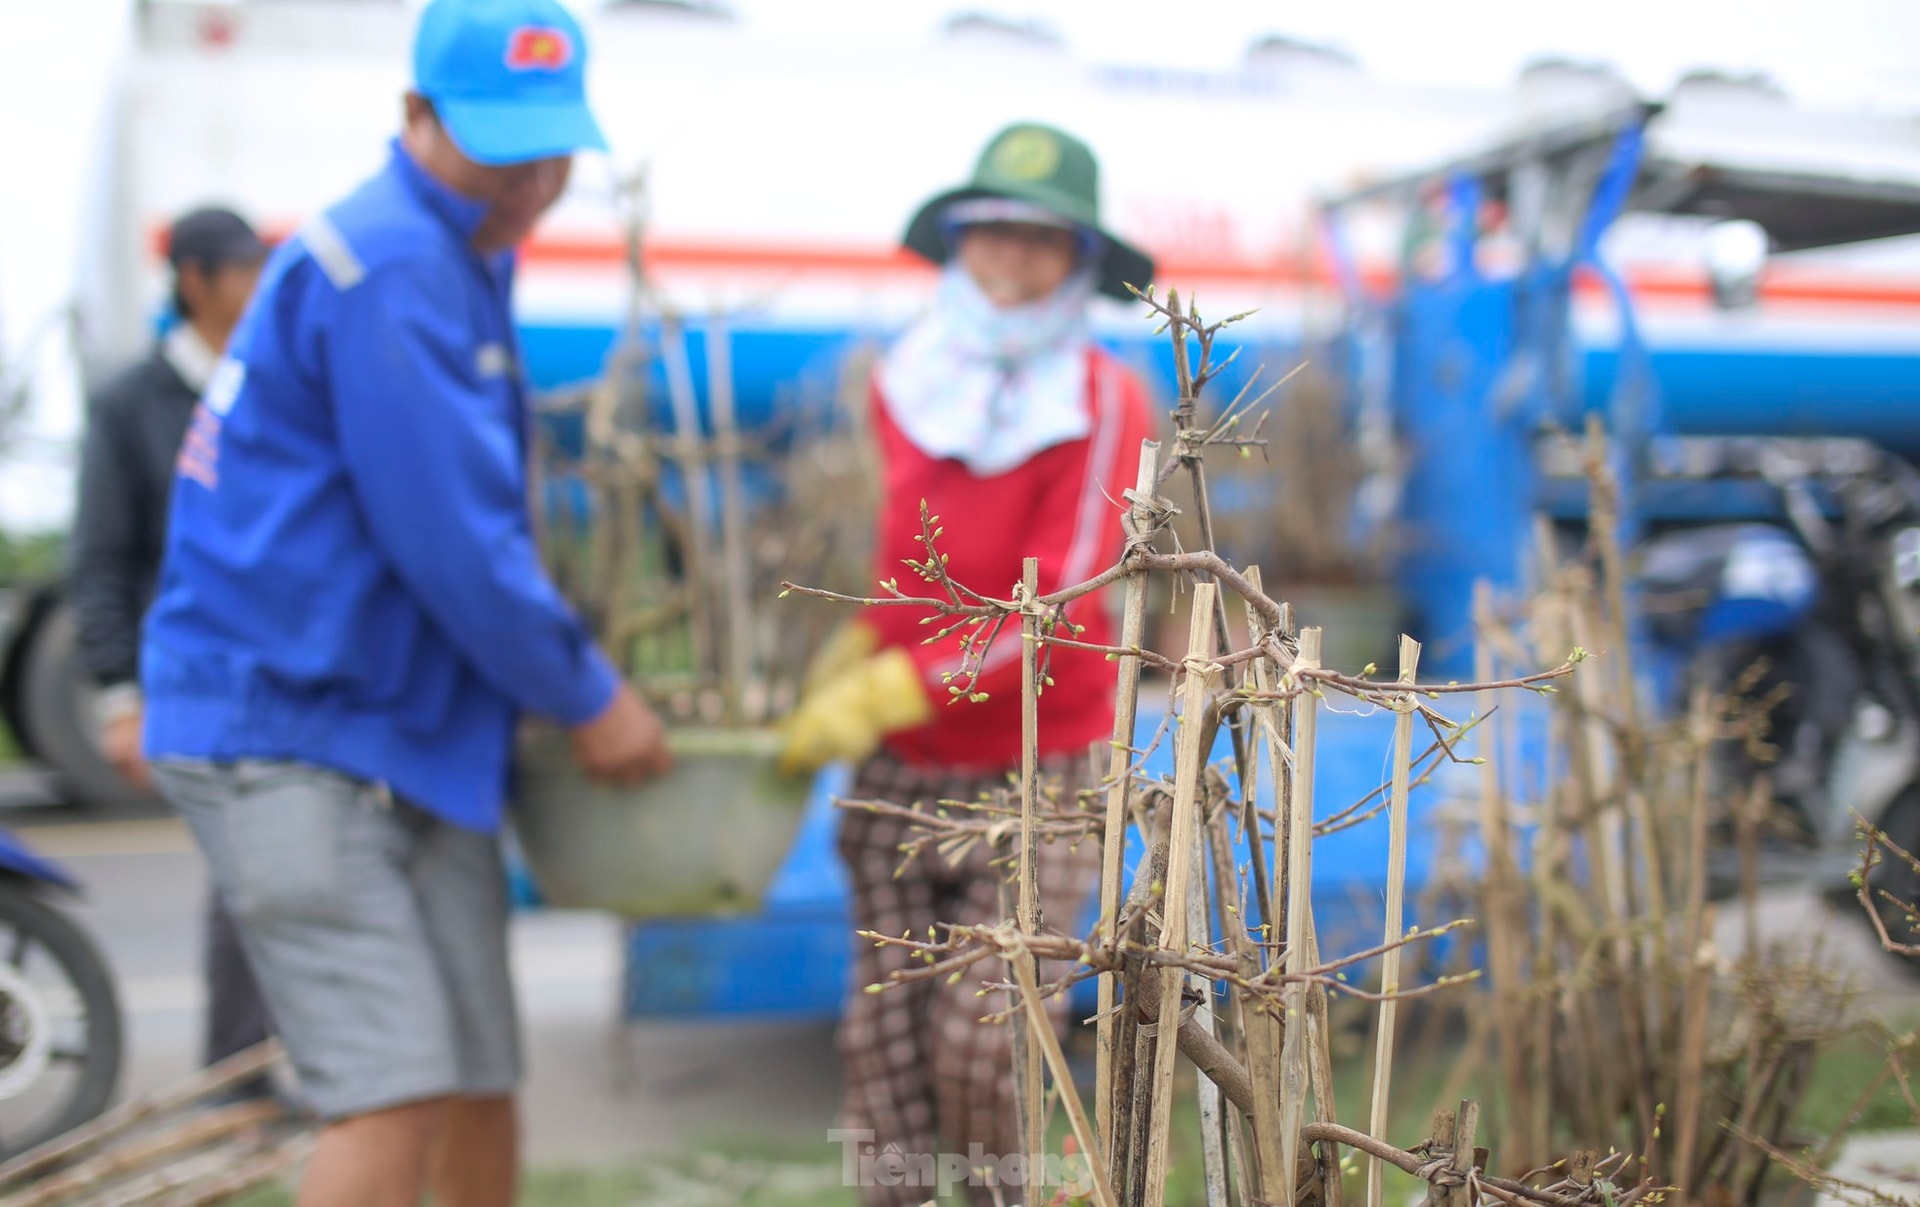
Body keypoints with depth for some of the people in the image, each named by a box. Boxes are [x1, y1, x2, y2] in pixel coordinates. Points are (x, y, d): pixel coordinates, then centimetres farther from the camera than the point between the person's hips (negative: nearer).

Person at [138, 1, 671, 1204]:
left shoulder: (461, 264, 14)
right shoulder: (385, 268, -18)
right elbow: (450, 538, -20)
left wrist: (572, 659, 20)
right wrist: (589, 698, -9)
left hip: (417, 733, 10)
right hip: (288, 732, -10)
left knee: (482, 1081, 13)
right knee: (397, 1095, -14)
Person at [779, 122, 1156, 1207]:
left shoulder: (1102, 403, -12)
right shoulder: (906, 386, 2)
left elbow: (1053, 608, -18)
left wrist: (892, 689, -23)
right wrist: (849, 655, 5)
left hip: (1037, 769, -4)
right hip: (902, 771, 4)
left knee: (979, 1044, -5)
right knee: (885, 1036, 2)